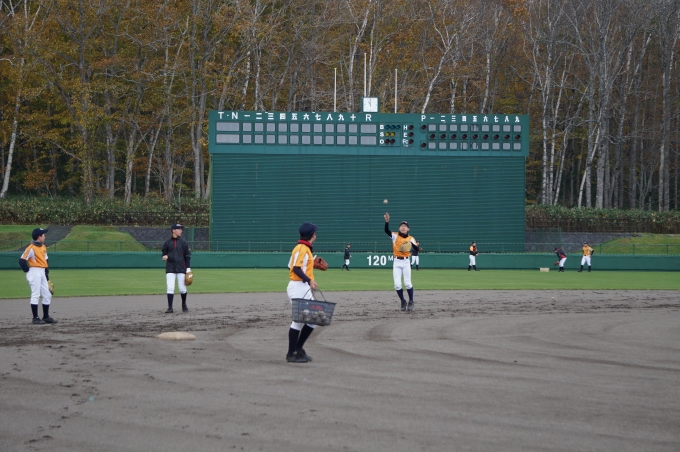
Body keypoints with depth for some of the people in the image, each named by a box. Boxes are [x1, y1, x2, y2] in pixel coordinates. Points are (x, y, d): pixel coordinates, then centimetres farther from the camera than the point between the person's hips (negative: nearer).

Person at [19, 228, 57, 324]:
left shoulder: (43, 247, 13)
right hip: (34, 272, -9)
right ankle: (35, 318, -3)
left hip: (42, 273, 9)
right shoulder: (31, 247, -13)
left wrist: (47, 275, 18)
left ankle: (46, 317, 19)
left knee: (47, 295, 10)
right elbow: (22, 260, -16)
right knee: (35, 295, -7)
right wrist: (28, 271, -10)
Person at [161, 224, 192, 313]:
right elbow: (164, 252, 13)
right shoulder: (167, 242, 4)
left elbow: (187, 255, 3)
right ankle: (170, 307, -5)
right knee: (170, 288, -8)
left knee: (182, 288, 2)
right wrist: (165, 256, -11)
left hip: (181, 269, 0)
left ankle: (184, 305, 25)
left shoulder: (183, 242, 3)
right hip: (170, 269, 0)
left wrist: (188, 268, -3)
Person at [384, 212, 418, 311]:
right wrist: (387, 221, -33)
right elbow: (386, 231, -16)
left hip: (406, 262, -1)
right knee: (397, 284, -2)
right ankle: (403, 301, 17)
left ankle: (411, 302, 12)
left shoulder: (411, 239, 3)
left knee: (407, 283, -5)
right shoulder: (395, 236, 2)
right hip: (396, 262, 1)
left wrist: (414, 245, -31)